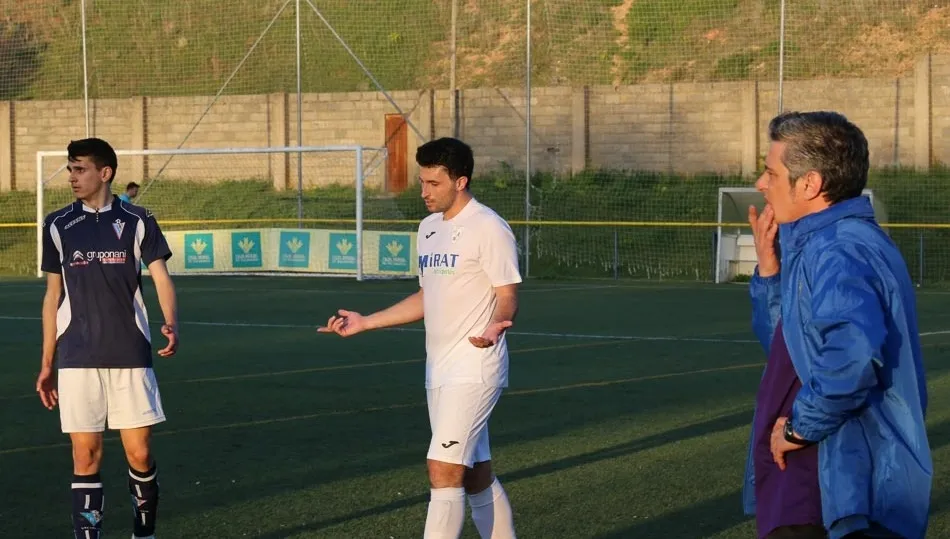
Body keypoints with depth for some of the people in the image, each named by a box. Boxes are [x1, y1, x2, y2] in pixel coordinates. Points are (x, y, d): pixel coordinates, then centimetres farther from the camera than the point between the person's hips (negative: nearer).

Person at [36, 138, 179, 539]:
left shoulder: (137, 222, 1)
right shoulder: (58, 226, 6)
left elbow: (161, 280, -5)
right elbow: (53, 296, 12)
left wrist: (171, 325, -25)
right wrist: (47, 363, 11)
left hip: (130, 356, -1)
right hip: (78, 359, 1)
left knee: (139, 454, -1)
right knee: (86, 456, -1)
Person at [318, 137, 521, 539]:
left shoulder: (488, 228, -12)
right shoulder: (429, 227, 13)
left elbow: (507, 298, -14)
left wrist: (495, 326, -35)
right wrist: (365, 323, 19)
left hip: (474, 369, -8)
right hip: (439, 370, 8)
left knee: (443, 469, -14)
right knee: (476, 476, 12)